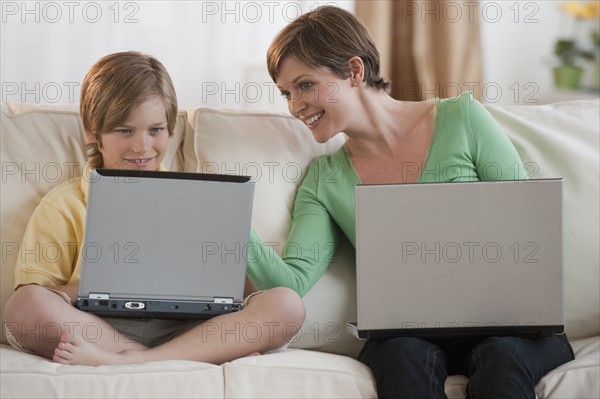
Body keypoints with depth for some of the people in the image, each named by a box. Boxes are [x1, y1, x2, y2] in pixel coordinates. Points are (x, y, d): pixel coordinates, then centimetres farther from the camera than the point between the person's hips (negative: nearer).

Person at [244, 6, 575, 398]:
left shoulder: (462, 119, 2)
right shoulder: (324, 179, 9)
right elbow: (291, 280, -3)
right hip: (414, 332, 2)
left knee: (502, 351, -35)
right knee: (402, 350, -33)